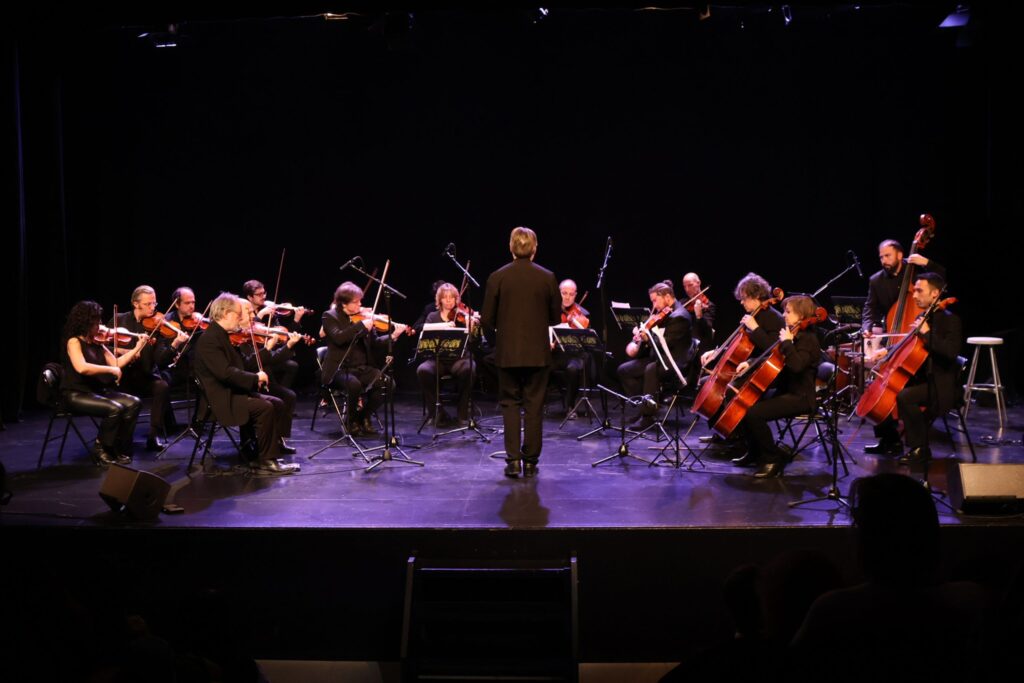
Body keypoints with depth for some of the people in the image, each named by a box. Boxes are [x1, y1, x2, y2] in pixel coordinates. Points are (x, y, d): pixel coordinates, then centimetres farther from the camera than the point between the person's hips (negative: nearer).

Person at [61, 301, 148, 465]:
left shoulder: (96, 343, 11)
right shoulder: (74, 341, -12)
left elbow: (116, 363, 12)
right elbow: (82, 368, -28)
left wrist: (136, 348, 9)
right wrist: (110, 369, -23)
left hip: (97, 391, 8)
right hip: (76, 394, -8)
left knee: (133, 403, -11)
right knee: (115, 409, -28)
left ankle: (120, 450, -3)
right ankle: (101, 450, -7)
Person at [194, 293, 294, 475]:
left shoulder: (221, 336, 16)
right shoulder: (209, 339, -16)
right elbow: (225, 372, -27)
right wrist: (255, 378, -19)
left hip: (234, 392, 10)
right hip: (222, 399, -10)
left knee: (277, 404, -1)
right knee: (265, 408, -24)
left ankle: (270, 456, -1)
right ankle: (264, 462, -13)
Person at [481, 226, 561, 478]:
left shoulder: (497, 277, -5)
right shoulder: (547, 277, -3)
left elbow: (487, 319, -3)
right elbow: (556, 317, 3)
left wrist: (494, 338, 17)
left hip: (507, 353, 0)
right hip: (538, 352, 0)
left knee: (510, 404, 9)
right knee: (534, 406, 8)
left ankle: (513, 460, 2)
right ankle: (530, 462, 12)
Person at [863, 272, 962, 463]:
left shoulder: (950, 320, -11)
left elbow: (951, 352, -27)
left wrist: (926, 333, -27)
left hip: (940, 386, -9)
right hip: (919, 379, 9)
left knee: (905, 396, -32)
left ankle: (920, 448, -17)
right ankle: (891, 442, 14)